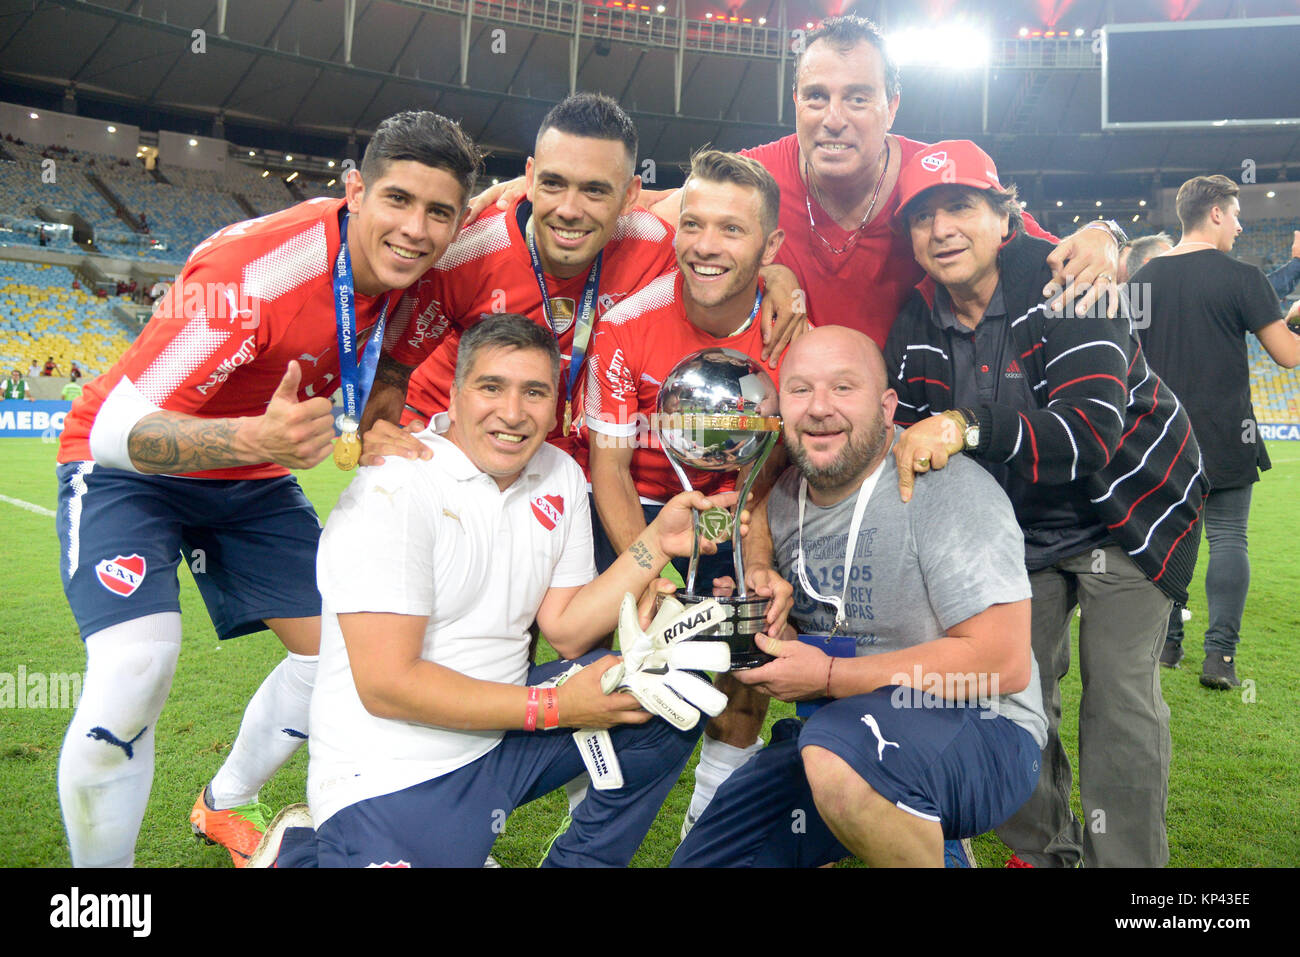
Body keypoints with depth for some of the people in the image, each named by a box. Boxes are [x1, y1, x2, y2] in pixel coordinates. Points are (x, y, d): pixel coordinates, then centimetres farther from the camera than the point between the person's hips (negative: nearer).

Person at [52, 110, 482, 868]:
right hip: (127, 468, -6)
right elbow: (117, 429, -36)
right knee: (135, 670, -27)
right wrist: (256, 438, -55)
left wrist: (380, 413, -12)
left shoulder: (410, 269, -13)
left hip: (251, 477, 7)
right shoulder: (251, 273, -34)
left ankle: (226, 806, 32)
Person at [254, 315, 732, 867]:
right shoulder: (395, 490, -18)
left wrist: (656, 543, -9)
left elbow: (567, 630, 3)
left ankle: (579, 862, 11)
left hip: (504, 730, 6)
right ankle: (302, 851, 6)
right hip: (393, 775, -6)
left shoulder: (561, 476, 4)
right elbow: (387, 684, -21)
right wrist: (553, 707, -19)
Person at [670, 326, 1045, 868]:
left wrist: (829, 677, -19)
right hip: (833, 737, 7)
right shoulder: (781, 501, 6)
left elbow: (1004, 664, -23)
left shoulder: (947, 487, -17)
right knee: (701, 857, 5)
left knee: (841, 747, -38)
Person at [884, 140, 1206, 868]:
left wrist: (967, 424, -50)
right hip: (1021, 524, 5)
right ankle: (1041, 851, 29)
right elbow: (903, 449, -2)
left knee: (1119, 696, -8)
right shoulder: (917, 326, -8)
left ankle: (1129, 860, 11)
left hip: (1129, 505, -4)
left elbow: (1092, 433, -37)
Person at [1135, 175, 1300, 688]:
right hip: (1224, 434, -4)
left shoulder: (1145, 278, 6)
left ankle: (1165, 644, 16)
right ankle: (1220, 654, -3)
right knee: (1228, 539, 1)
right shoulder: (1241, 277, -7)